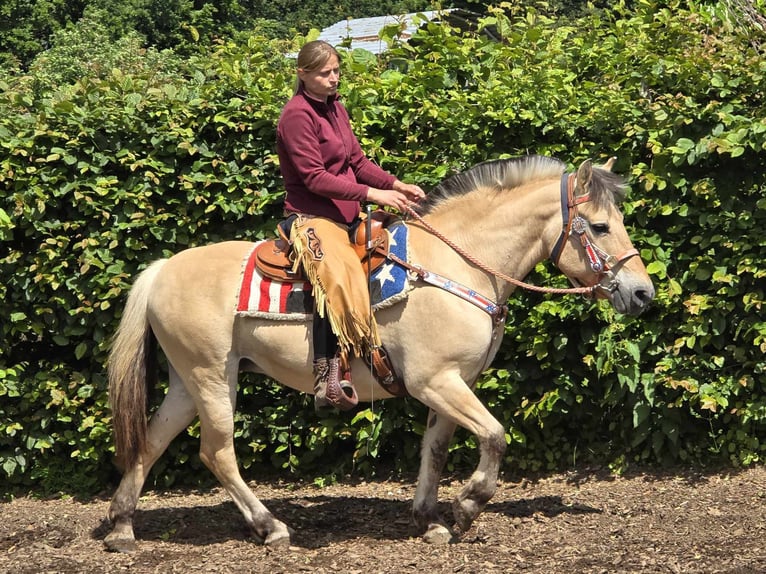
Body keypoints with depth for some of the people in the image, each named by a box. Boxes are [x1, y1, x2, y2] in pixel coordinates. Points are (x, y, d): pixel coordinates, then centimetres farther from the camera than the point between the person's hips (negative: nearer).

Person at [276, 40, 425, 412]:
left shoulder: (336, 108, 15)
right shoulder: (297, 115, -12)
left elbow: (357, 162, 17)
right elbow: (314, 178, -18)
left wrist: (396, 185, 0)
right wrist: (372, 194, -20)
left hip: (346, 213, 10)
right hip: (311, 216, -10)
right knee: (338, 276, -33)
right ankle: (329, 382, -37)